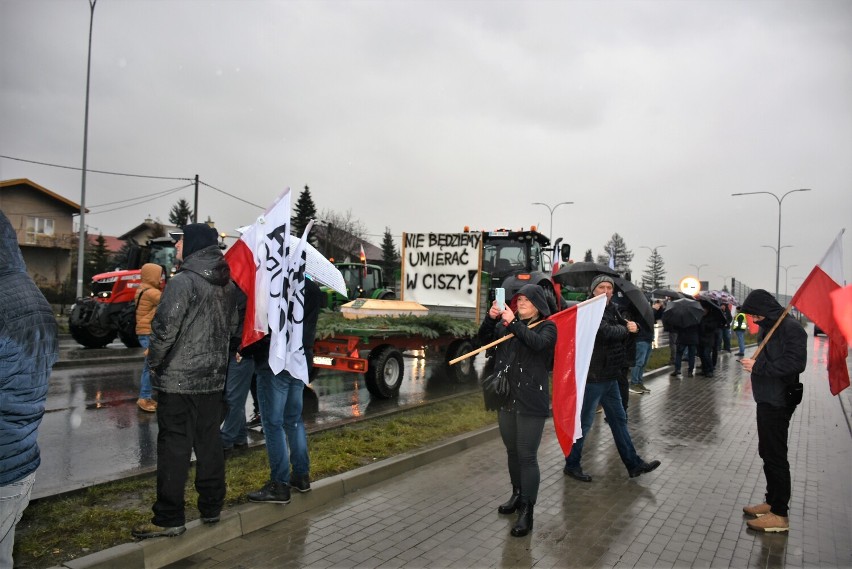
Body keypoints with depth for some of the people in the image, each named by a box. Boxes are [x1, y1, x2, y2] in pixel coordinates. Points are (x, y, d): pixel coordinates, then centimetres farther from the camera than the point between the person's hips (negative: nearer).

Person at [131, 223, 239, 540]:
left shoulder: (183, 281, -16)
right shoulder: (227, 285, 9)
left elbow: (165, 327, -18)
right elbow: (233, 328, 16)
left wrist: (154, 362, -3)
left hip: (179, 379, -7)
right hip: (213, 378, 7)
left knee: (174, 446, 0)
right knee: (209, 443, 14)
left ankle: (169, 518, 7)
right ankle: (211, 508, 24)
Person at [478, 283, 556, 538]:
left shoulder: (547, 327, -3)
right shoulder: (507, 323, 9)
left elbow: (537, 343, -23)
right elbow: (484, 339, 5)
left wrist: (513, 323, -27)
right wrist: (491, 318, -11)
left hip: (531, 401, -5)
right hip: (506, 398, 5)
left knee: (527, 455, -5)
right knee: (512, 450, 17)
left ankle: (527, 511, 4)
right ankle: (517, 495, 35)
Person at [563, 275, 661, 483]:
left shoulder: (611, 309, 12)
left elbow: (626, 326, 11)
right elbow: (607, 332, -29)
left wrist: (631, 325, -13)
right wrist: (625, 329, -9)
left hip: (609, 376, 9)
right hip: (593, 377, -9)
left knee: (618, 419, 17)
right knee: (584, 422, 1)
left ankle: (633, 463, 28)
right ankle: (572, 464, 15)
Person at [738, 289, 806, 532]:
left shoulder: (790, 328, -17)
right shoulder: (768, 327, 11)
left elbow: (796, 363, -26)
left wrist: (758, 367, -22)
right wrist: (753, 363, 3)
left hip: (779, 402, -10)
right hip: (766, 398, 10)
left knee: (775, 456, -3)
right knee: (767, 452, 17)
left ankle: (780, 515, 6)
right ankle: (772, 502, 30)